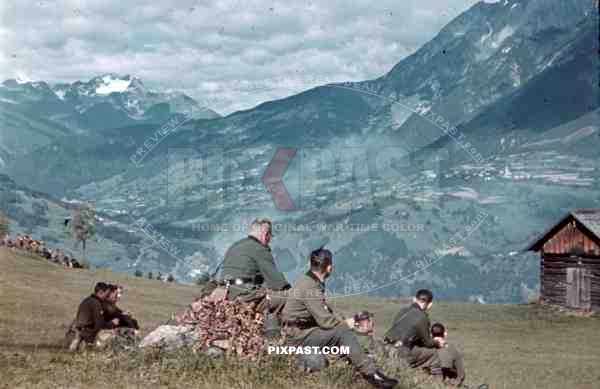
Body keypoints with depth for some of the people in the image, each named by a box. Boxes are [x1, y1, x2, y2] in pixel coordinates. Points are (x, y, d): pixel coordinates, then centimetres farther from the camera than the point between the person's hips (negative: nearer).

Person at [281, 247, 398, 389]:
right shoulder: (310, 287, -22)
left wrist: (341, 322, 0)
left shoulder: (310, 281, 10)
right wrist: (345, 323, -7)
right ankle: (371, 374, -21)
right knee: (342, 333, -20)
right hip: (298, 336, -10)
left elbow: (323, 313, 15)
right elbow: (325, 320, -24)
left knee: (343, 330, 6)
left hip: (304, 329, 10)